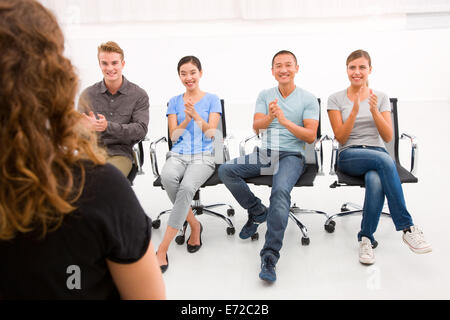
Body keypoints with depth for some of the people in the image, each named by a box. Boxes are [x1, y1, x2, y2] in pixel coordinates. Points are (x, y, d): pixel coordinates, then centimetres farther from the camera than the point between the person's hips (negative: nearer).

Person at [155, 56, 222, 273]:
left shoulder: (212, 100, 12)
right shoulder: (174, 102, 18)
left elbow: (211, 133, 3)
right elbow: (173, 135, 11)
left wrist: (196, 115, -12)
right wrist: (187, 119, -6)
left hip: (204, 155, -2)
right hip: (178, 154, 2)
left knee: (187, 186, -35)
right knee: (167, 177, -36)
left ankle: (162, 249, -29)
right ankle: (194, 225, -13)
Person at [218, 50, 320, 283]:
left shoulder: (308, 99, 3)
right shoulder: (265, 96, 12)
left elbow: (311, 136, -5)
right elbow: (256, 127, -1)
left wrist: (284, 120, -19)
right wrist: (269, 117, -24)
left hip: (292, 155, -4)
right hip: (265, 153, 4)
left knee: (280, 190, -34)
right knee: (226, 170, -19)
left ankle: (270, 256, -33)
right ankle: (257, 211, 3)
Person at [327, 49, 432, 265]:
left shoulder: (381, 98, 11)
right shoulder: (336, 99, 6)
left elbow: (388, 138, 2)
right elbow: (340, 138, -2)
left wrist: (374, 111, -12)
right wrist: (354, 111, -15)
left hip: (378, 153, 2)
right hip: (349, 156, -1)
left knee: (376, 181, -37)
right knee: (385, 160, -36)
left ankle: (366, 238, -22)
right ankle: (407, 228, -32)